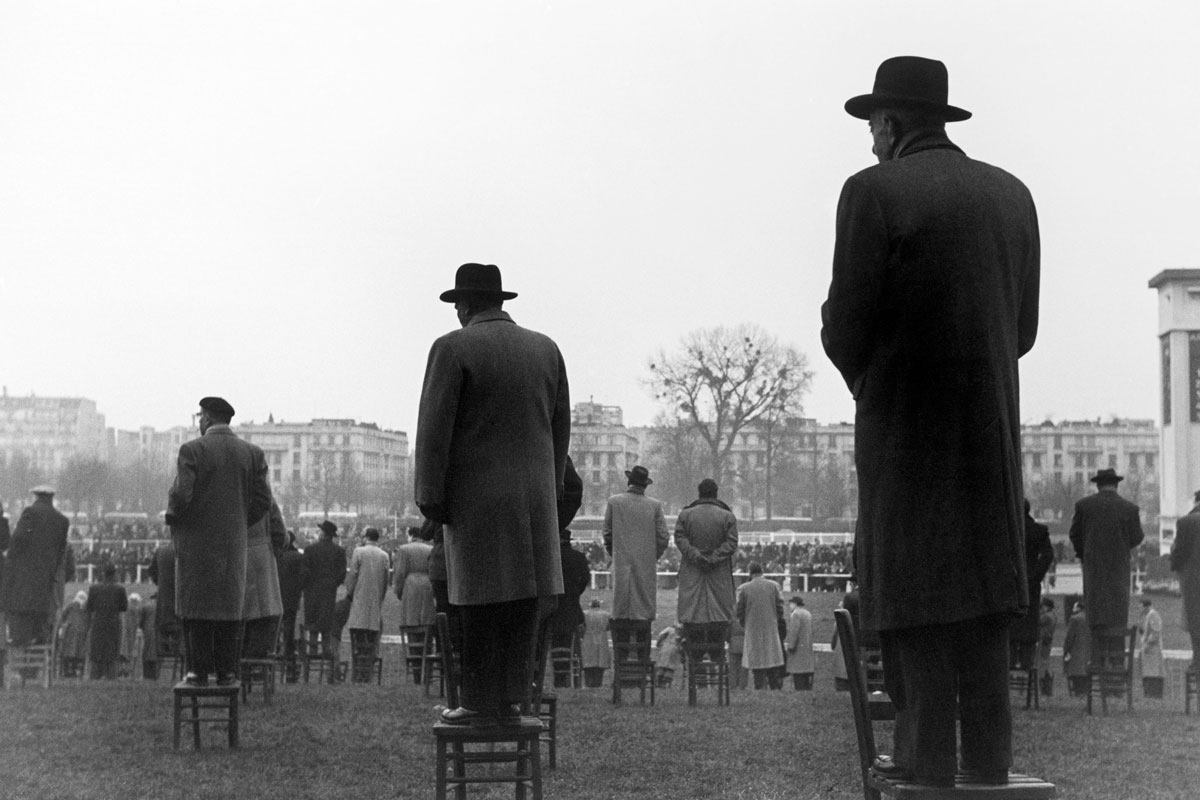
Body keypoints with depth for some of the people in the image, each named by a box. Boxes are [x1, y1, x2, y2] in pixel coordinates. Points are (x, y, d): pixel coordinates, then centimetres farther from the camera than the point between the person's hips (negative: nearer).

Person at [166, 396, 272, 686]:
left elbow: (180, 495, -16)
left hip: (196, 541, -3)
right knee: (229, 605, 9)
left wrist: (172, 520, 3)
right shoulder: (252, 453, 3)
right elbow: (263, 501, 0)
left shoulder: (192, 450, -9)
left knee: (195, 606, 3)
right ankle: (226, 671, 7)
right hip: (234, 542, 3)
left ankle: (198, 670, 1)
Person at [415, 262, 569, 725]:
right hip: (536, 494, 5)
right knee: (523, 598, 7)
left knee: (482, 600, -2)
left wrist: (430, 496, -6)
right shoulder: (545, 349, 9)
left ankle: (481, 702, 0)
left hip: (476, 493, -5)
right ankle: (513, 697, 10)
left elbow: (434, 429, -10)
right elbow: (560, 426, 12)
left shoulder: (454, 348, -7)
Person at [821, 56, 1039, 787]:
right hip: (993, 420, 5)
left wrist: (863, 379, 9)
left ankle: (928, 754, 1)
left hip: (906, 423, -5)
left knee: (912, 588, 1)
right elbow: (1022, 327, 10)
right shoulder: (1011, 194, 7)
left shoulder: (875, 191, -10)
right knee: (982, 583, 10)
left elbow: (846, 325, -11)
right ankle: (989, 754, 10)